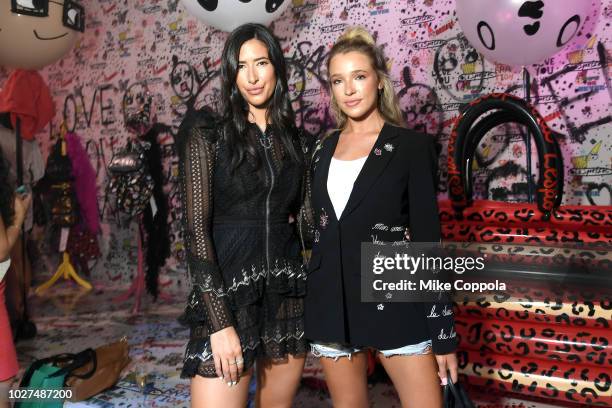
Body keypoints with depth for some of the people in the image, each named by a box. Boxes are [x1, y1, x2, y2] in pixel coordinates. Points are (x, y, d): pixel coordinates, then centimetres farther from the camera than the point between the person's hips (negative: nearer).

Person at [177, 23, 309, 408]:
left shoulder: (294, 139, 9)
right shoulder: (208, 134, -4)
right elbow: (196, 229, -10)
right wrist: (220, 322, -16)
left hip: (288, 290, 4)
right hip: (229, 290, -4)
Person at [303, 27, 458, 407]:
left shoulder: (412, 146, -4)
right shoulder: (323, 150, 8)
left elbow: (428, 239, -6)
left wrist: (443, 332, -8)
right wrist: (312, 308, 13)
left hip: (394, 300, -3)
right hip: (331, 303, 4)